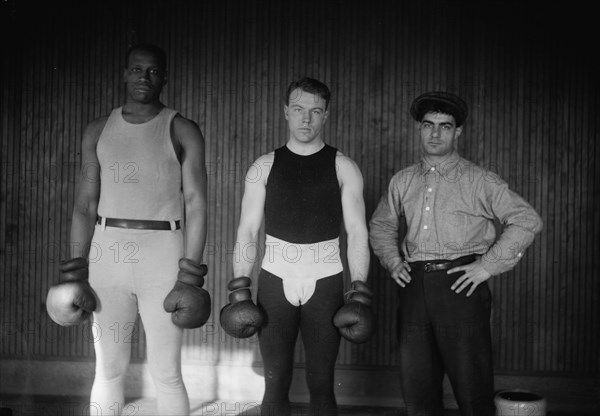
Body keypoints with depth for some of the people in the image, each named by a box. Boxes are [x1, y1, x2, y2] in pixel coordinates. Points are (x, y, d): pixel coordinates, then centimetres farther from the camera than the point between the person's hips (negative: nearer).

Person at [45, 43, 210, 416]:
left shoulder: (183, 132, 2)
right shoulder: (98, 132, 11)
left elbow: (196, 203, -3)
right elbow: (86, 204, 11)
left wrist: (191, 274, -11)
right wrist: (77, 271, 4)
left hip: (164, 250, -3)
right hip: (108, 250, 3)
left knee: (166, 372, 0)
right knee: (108, 368, 8)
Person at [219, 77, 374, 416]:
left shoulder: (343, 167, 3)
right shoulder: (265, 167, 6)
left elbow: (357, 232, -1)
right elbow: (248, 230, 4)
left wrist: (359, 292, -8)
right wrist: (240, 288, -5)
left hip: (325, 282, -1)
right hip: (276, 280, 1)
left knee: (321, 383, 5)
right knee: (276, 381, 5)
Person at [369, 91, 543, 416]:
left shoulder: (479, 181, 0)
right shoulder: (402, 181, 13)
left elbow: (527, 221, -4)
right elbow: (380, 225, 26)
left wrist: (487, 266, -8)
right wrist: (393, 262, 10)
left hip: (460, 285, -4)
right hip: (414, 286, 4)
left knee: (471, 388, -1)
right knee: (416, 389, 10)